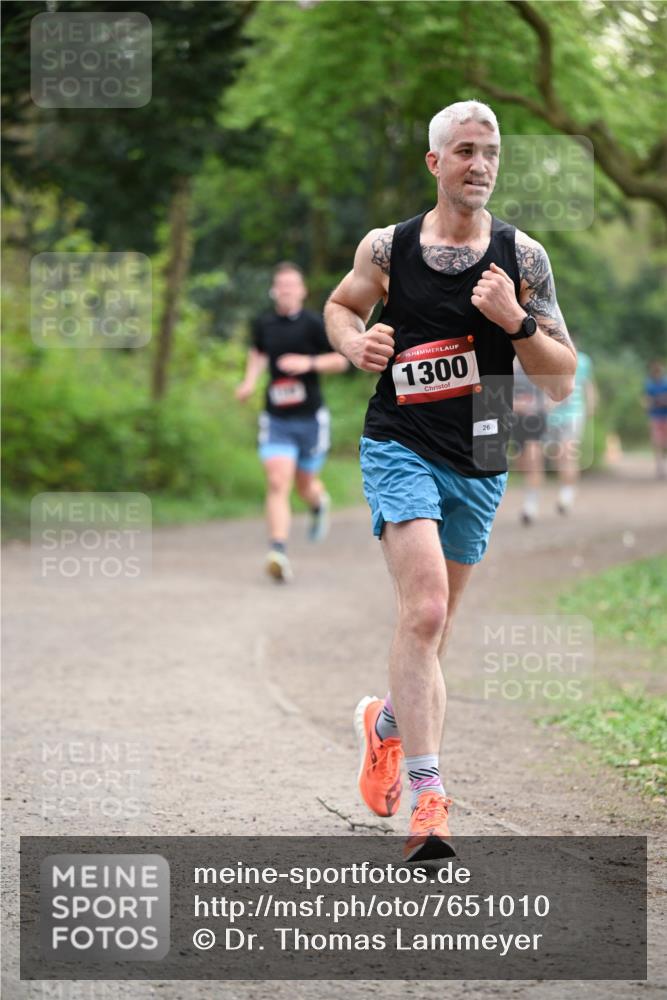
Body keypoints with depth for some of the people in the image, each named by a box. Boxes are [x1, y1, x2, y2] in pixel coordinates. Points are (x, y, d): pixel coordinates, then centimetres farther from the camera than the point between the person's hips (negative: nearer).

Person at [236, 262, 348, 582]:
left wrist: (309, 363, -19)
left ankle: (319, 501, 51)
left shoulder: (313, 324, -7)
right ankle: (278, 552, -22)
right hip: (276, 420, 2)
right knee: (277, 483, -15)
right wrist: (250, 381, 9)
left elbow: (340, 361, -4)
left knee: (305, 485, 13)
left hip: (310, 418, -2)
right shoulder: (264, 324, 4)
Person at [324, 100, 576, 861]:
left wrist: (514, 320, -18)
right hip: (400, 449, -3)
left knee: (433, 627, 15)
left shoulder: (522, 257, -1)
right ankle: (427, 797, -20)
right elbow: (340, 304, 19)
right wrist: (355, 343, -3)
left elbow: (562, 380, -1)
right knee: (425, 610, -21)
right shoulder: (386, 248, -2)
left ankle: (385, 722, 46)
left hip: (479, 466, 3)